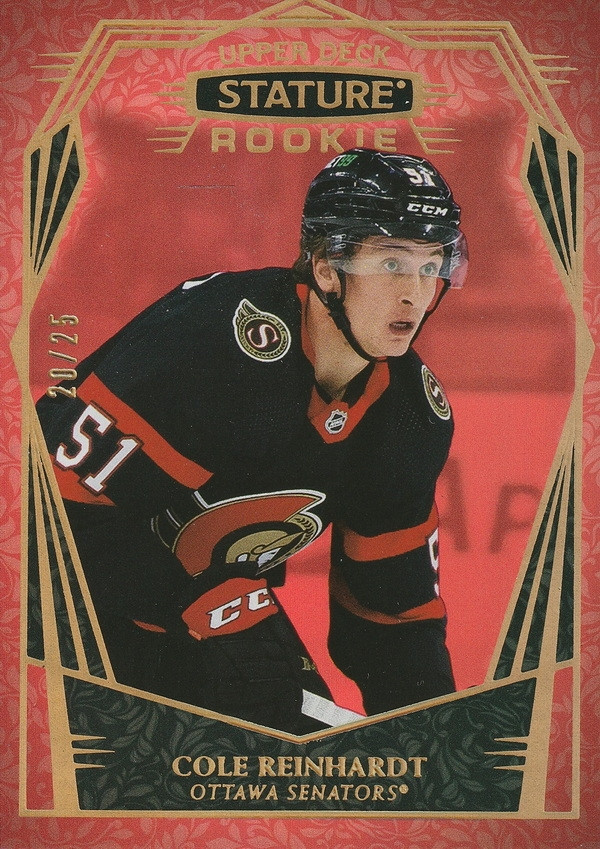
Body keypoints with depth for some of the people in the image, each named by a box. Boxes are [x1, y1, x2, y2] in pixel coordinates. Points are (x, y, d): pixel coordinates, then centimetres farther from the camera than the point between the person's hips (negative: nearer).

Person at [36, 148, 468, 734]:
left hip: (229, 597, 6)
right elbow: (74, 502, -28)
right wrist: (209, 608, -24)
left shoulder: (415, 412, -6)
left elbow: (395, 600, 1)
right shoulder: (211, 334, -29)